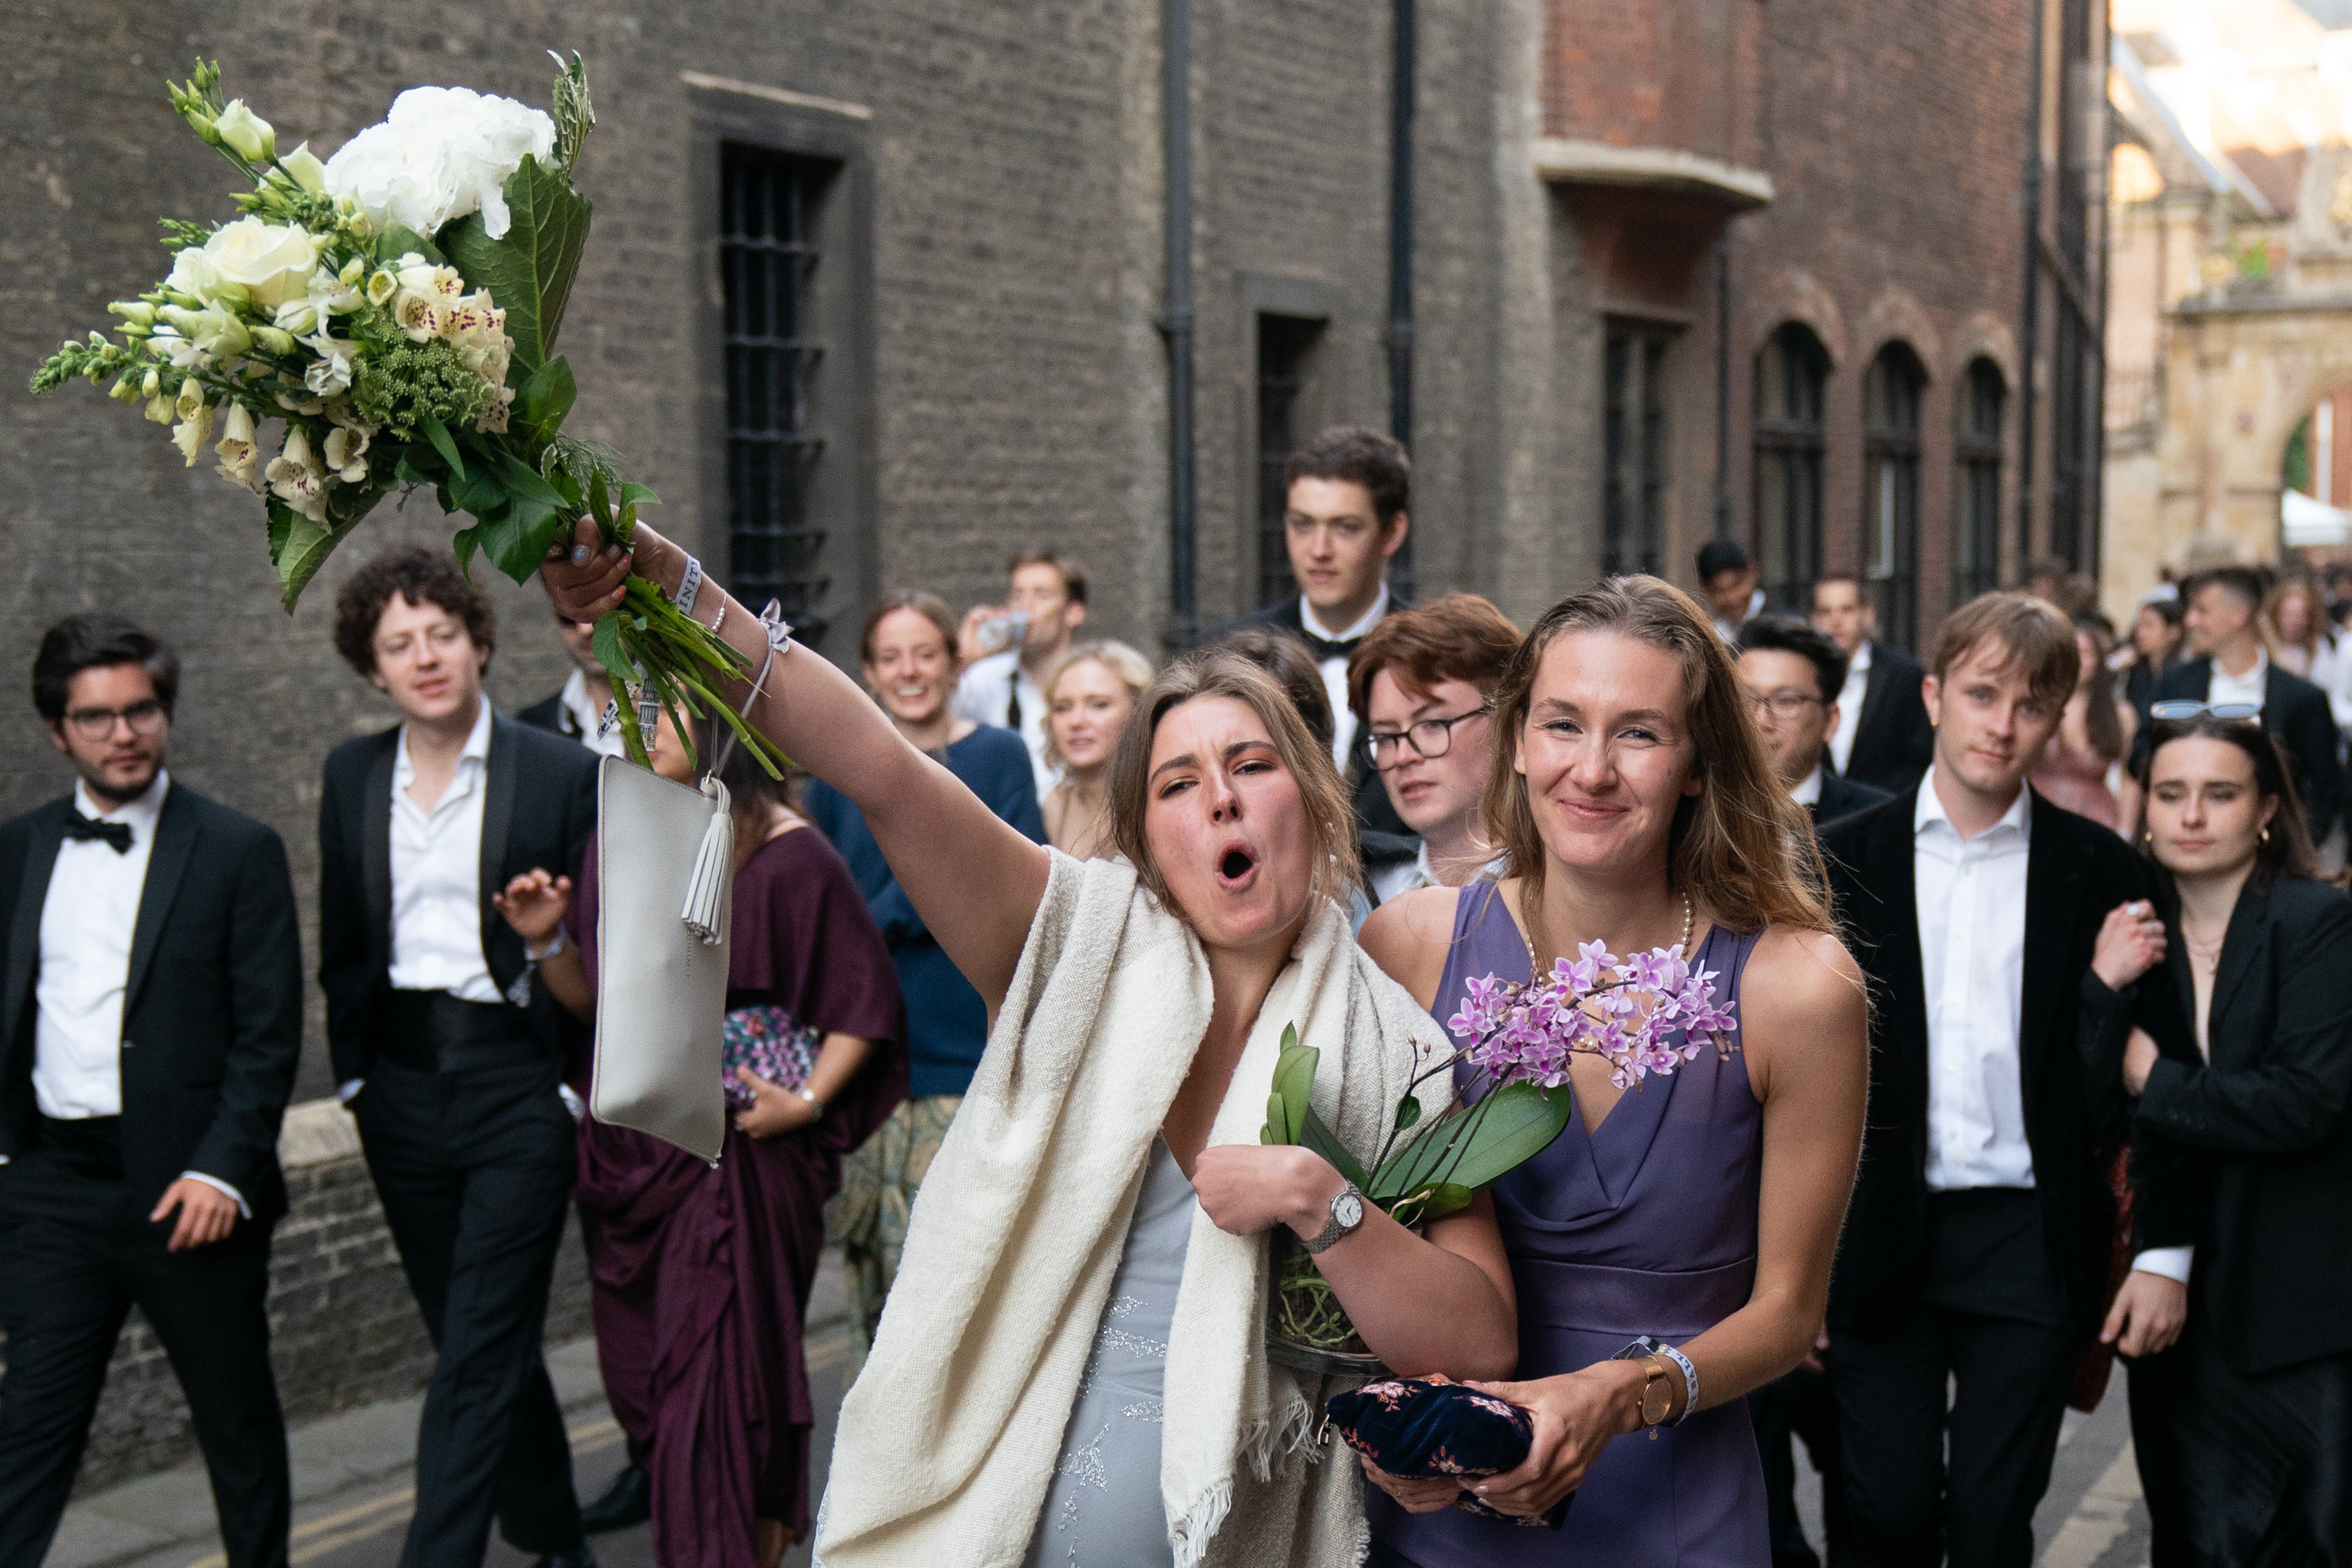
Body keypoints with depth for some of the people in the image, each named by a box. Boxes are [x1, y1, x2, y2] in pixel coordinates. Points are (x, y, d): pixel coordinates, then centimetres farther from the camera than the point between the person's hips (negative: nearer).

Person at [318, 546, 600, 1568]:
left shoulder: (562, 773, -6)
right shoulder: (351, 776, 7)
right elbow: (343, 946, 14)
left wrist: (576, 1087, -9)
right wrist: (354, 1074, 10)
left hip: (517, 1079, -5)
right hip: (402, 1085, 5)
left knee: (479, 1357, -7)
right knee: (483, 1342, 15)